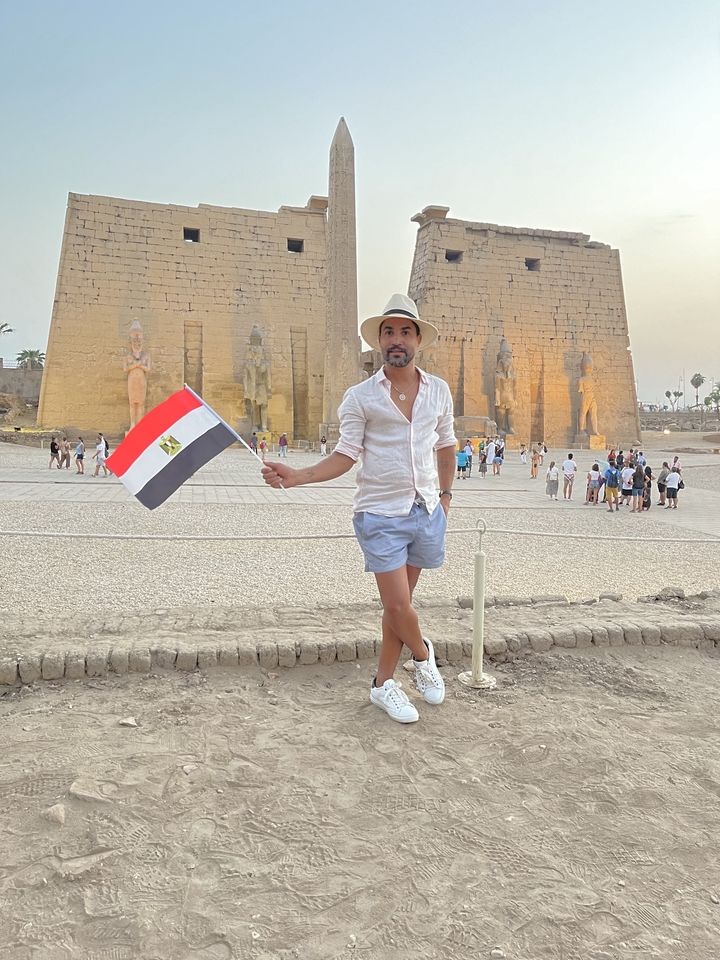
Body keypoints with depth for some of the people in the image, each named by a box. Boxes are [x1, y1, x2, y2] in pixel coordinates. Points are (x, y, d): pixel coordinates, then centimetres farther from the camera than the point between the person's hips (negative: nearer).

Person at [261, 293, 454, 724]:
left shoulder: (439, 391, 7)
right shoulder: (360, 397, -4)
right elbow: (346, 455, -5)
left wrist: (446, 495, 16)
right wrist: (297, 476, -18)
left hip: (427, 512, 4)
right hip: (381, 514, -3)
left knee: (399, 602, 11)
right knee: (398, 605, -6)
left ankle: (384, 683, 28)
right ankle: (423, 653, 27)